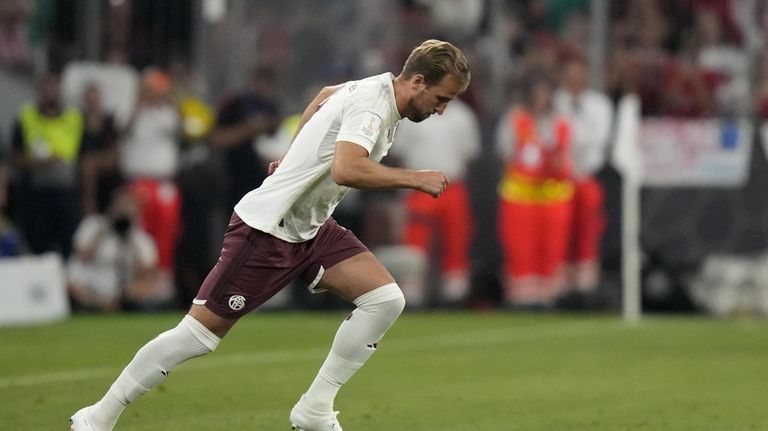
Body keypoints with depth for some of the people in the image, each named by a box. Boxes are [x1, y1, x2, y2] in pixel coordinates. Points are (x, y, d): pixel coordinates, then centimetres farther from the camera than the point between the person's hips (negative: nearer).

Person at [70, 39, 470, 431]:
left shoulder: (379, 87, 6)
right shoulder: (371, 105, -23)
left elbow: (325, 94, 28)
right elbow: (345, 170, -41)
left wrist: (295, 153, 31)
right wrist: (415, 179, -31)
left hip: (311, 229, 9)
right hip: (266, 231, -9)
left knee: (385, 300, -8)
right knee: (199, 333, -6)